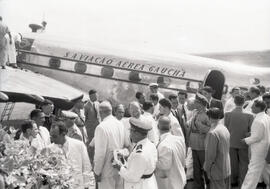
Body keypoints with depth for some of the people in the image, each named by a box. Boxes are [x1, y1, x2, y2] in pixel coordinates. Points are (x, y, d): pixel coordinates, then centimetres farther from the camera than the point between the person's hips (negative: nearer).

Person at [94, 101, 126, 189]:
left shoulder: (101, 127, -18)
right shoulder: (120, 124, 2)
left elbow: (100, 152, -17)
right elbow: (125, 145, 8)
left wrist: (97, 171, -9)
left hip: (107, 170, -6)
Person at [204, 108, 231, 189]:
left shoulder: (213, 133, -23)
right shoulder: (225, 129, 2)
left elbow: (211, 154, -21)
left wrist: (206, 167, -7)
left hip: (217, 171, -8)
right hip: (227, 168, 8)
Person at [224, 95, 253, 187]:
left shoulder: (227, 114, -14)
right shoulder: (249, 116, -17)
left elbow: (226, 129, -6)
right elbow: (251, 131, -11)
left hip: (231, 142, 2)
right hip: (243, 143, -1)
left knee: (233, 162, 17)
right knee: (244, 163, 15)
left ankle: (233, 181, 28)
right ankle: (242, 182, 21)